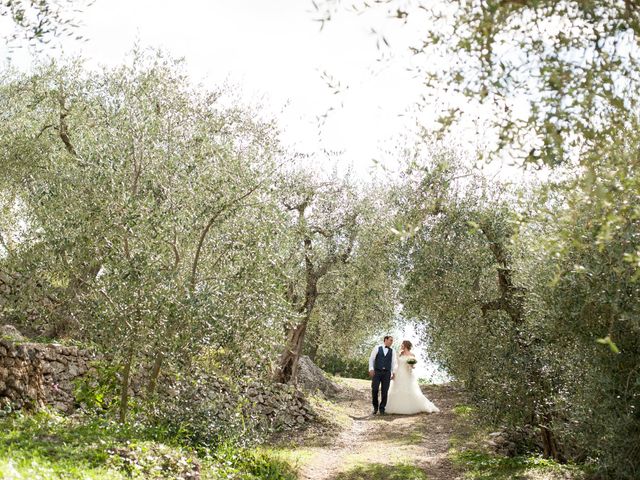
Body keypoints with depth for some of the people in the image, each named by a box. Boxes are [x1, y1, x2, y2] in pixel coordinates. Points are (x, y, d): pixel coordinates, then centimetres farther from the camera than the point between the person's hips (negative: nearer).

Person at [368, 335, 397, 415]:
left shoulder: (392, 351, 14)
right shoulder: (377, 348, 7)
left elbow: (393, 363, 9)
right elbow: (371, 359, 2)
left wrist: (393, 373, -4)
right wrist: (371, 369, -11)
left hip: (387, 373, 2)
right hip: (377, 372, -2)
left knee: (385, 392, -3)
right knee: (374, 390, -9)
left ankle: (382, 408, 8)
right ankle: (375, 407, 10)